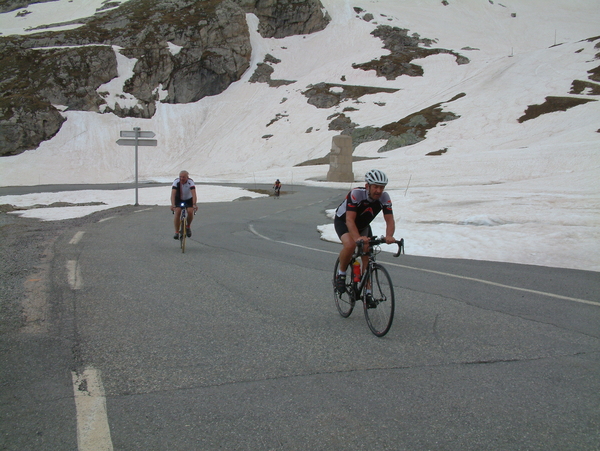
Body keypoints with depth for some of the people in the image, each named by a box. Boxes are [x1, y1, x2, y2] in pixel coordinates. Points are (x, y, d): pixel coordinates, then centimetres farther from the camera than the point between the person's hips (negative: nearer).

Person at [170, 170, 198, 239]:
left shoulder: (190, 182, -28)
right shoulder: (176, 182, -26)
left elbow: (193, 194, -38)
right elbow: (173, 194, -35)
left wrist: (194, 204, -53)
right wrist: (173, 205, -50)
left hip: (189, 199, 0)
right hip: (178, 199, 0)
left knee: (190, 212, -24)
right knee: (177, 212, -22)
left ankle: (188, 227, 5)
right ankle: (176, 232, -14)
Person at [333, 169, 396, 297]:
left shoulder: (384, 198, -24)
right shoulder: (356, 194, -36)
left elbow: (390, 220, -28)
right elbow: (350, 220, -42)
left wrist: (389, 236, -49)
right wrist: (358, 238, -58)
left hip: (363, 224, 5)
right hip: (343, 221, -5)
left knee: (368, 255, -4)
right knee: (350, 245, -32)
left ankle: (368, 292, 10)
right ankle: (341, 274, -7)